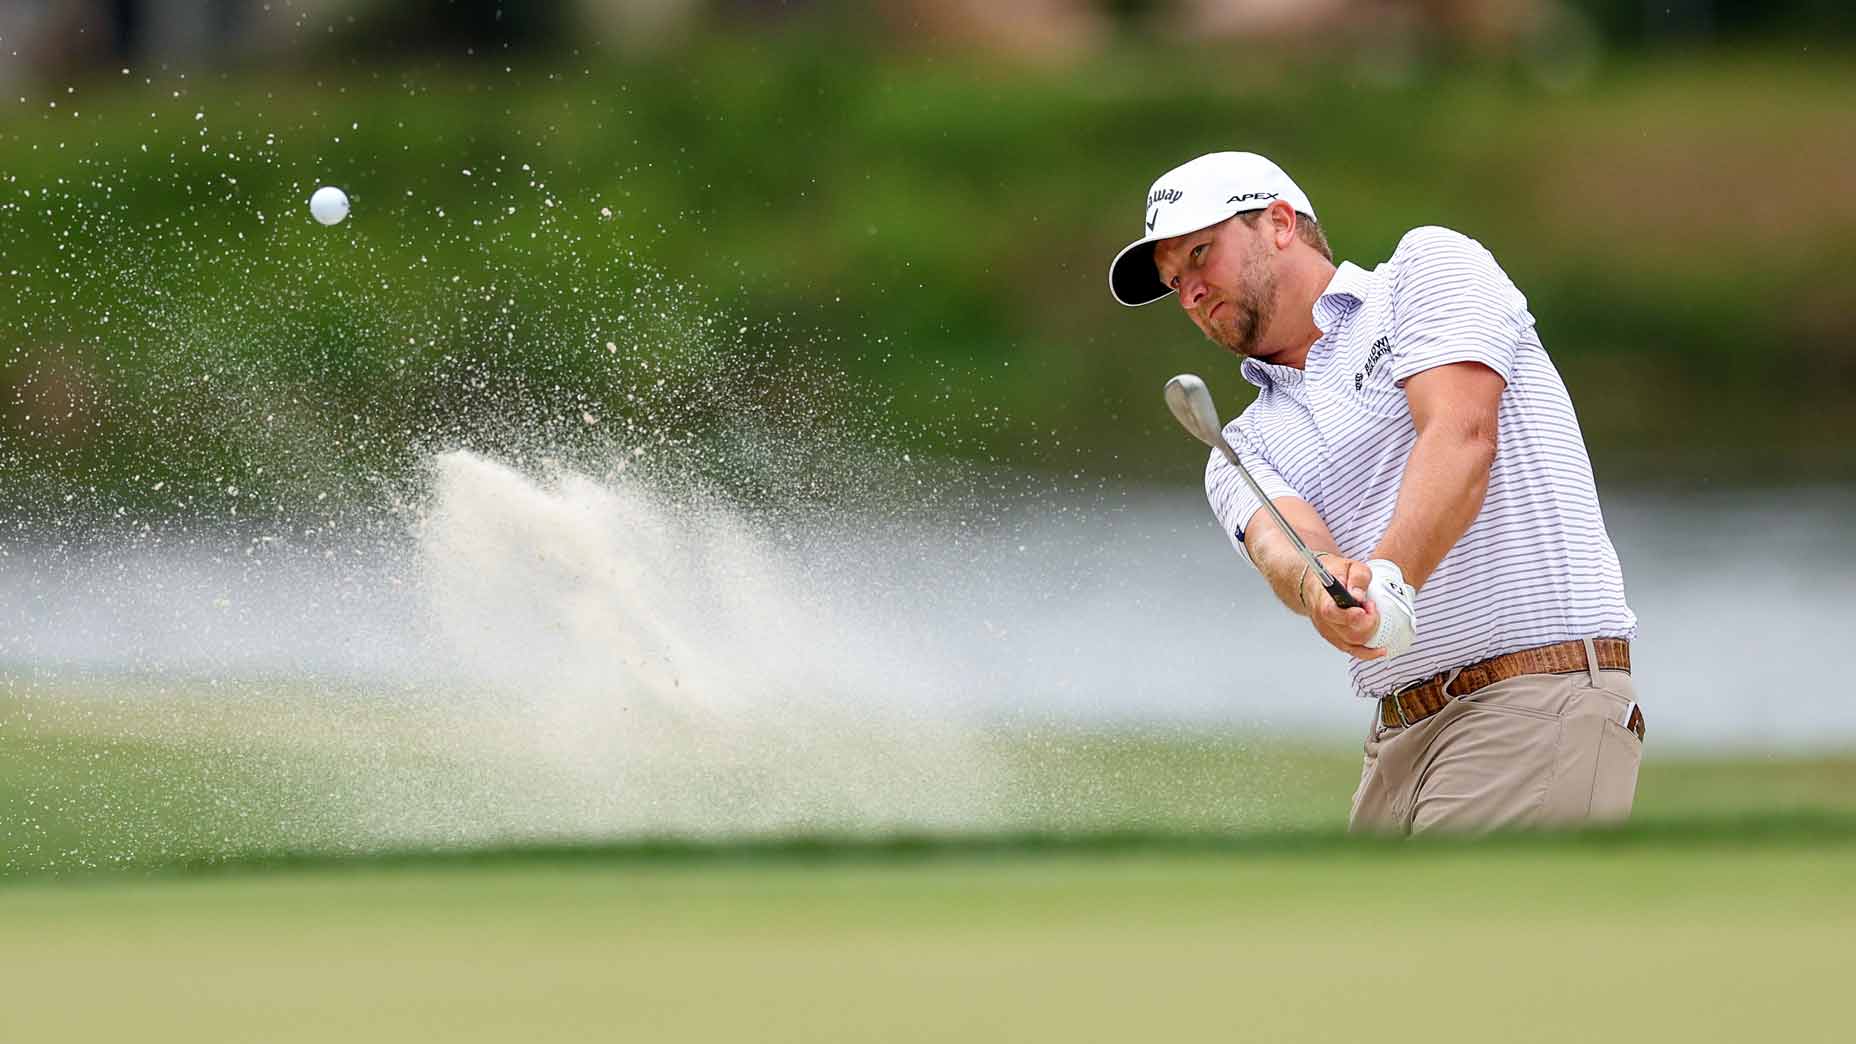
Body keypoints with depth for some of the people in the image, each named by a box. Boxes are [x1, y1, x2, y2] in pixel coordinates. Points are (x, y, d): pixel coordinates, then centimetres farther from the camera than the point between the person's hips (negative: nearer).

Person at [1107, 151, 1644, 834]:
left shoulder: (1429, 266, 6)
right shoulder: (1244, 452, 20)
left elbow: (1461, 435, -11)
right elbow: (1282, 545, -3)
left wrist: (1388, 579, -28)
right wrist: (1322, 588, -29)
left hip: (1544, 706, -7)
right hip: (1397, 747, 7)